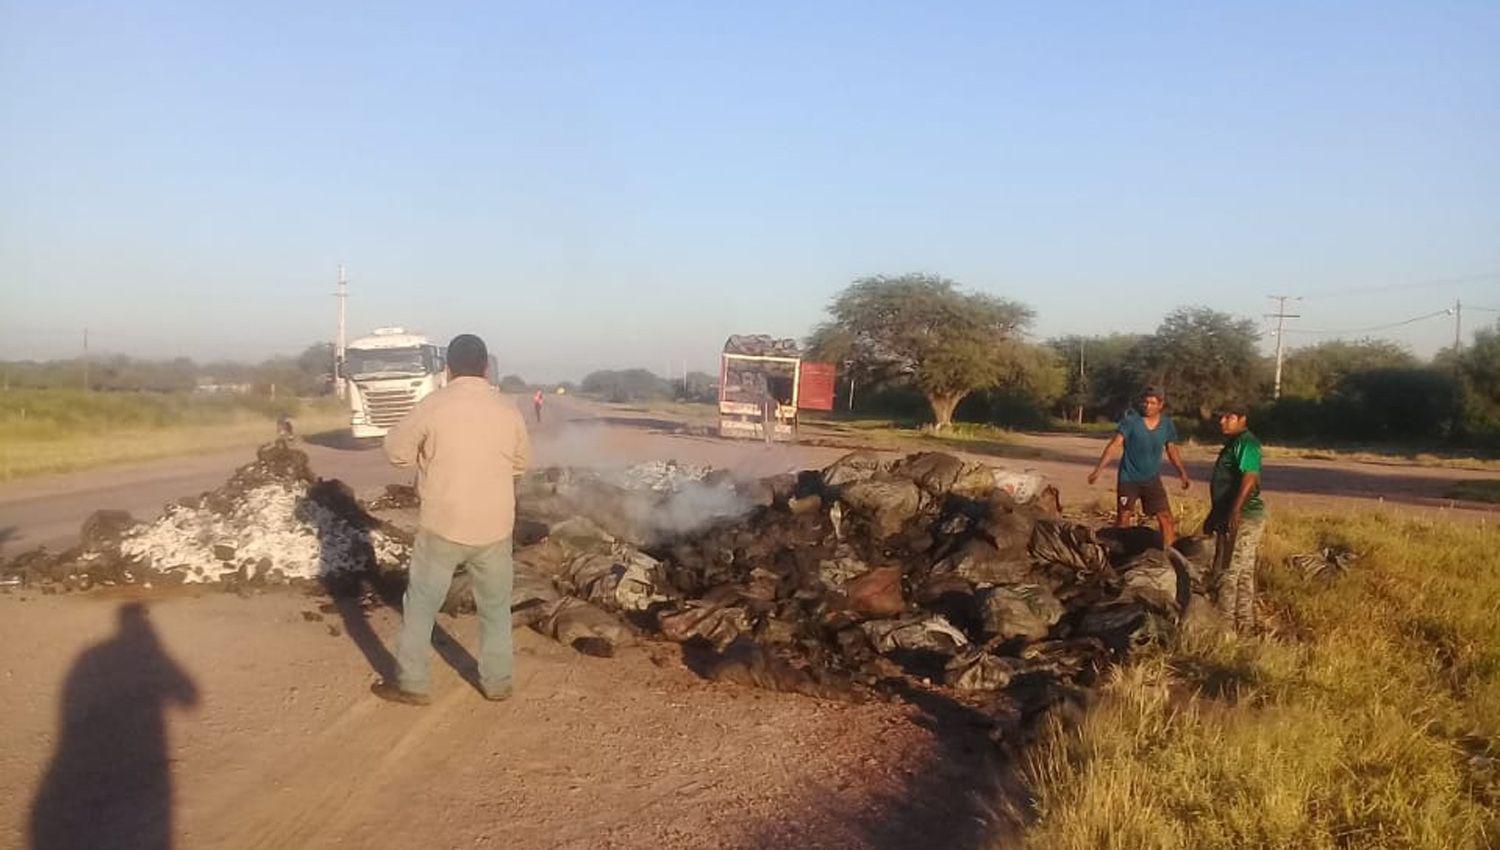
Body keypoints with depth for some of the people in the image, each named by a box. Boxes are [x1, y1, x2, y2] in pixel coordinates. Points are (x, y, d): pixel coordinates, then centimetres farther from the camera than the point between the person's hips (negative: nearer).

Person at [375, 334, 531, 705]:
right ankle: (498, 682, 24)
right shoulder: (508, 410, -2)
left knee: (421, 605, 13)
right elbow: (520, 462, 12)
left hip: (443, 526, -2)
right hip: (495, 527, 3)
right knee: (496, 607, 17)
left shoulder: (432, 407, -10)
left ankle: (411, 684, 20)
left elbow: (395, 451, 2)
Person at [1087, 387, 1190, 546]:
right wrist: (1098, 469, -26)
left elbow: (1172, 451, 12)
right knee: (1123, 518, 0)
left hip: (1152, 479, 3)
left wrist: (1183, 474, 10)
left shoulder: (1167, 424, -1)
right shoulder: (1131, 420, -13)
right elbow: (1114, 444, -18)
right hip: (1128, 479, -3)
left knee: (1166, 518, -1)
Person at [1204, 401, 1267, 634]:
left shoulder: (1246, 443, -14)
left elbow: (1249, 479, -28)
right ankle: (1244, 622, 22)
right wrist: (1213, 516, 28)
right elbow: (1223, 486, 24)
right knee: (1243, 572, 14)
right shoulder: (1233, 444, 18)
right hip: (1232, 517, 10)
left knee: (1229, 571, -5)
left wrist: (1235, 511, -37)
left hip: (1243, 518, -10)